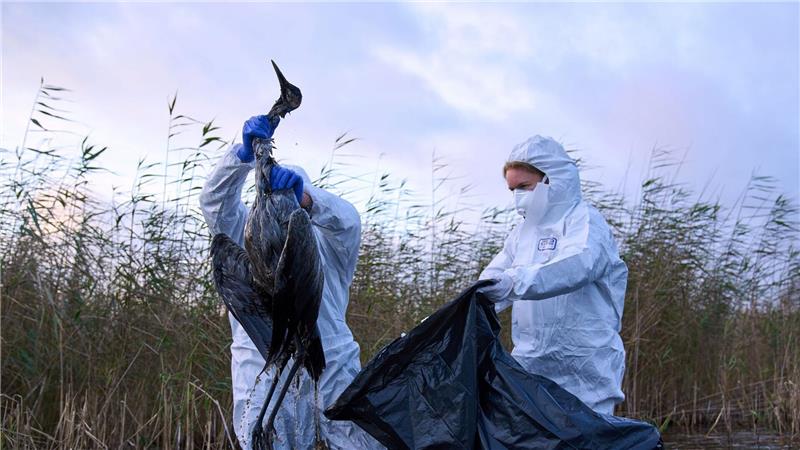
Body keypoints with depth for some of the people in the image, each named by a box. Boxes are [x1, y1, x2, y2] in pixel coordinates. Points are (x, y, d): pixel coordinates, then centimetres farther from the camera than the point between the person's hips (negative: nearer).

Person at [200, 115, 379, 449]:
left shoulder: (325, 238, 16)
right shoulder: (247, 235, 20)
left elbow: (346, 219, -6)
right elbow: (214, 200, 3)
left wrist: (303, 194, -27)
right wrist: (245, 153, -14)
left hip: (331, 362, 0)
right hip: (261, 366, 0)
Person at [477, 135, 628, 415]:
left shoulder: (584, 220, -6)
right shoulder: (522, 231, 18)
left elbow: (577, 265, -28)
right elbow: (491, 282, 11)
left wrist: (517, 281, -43)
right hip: (531, 362, 7)